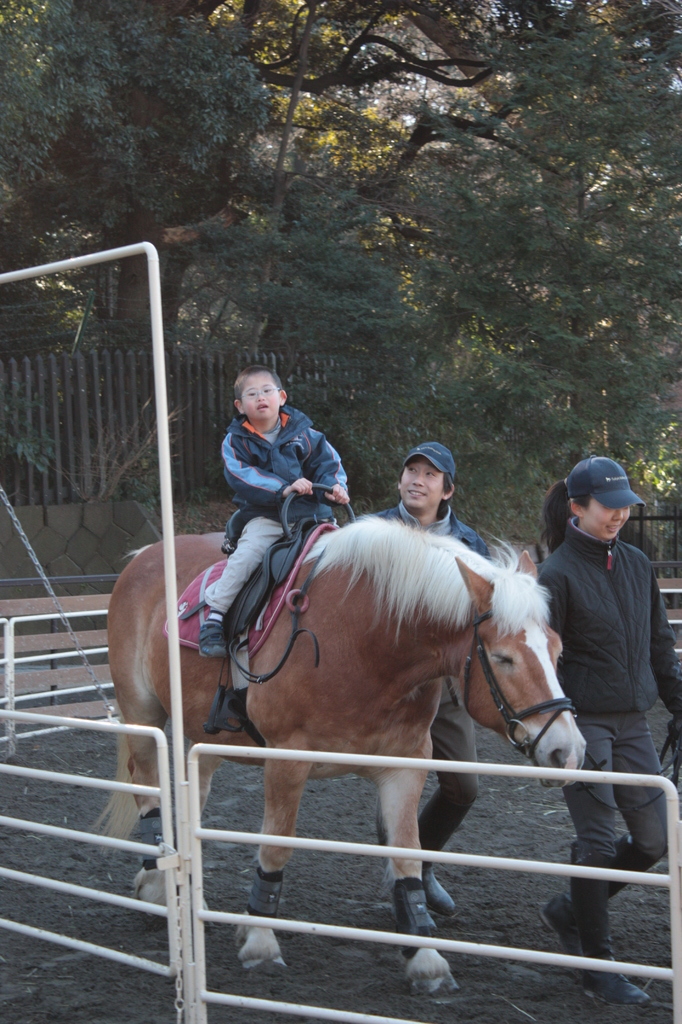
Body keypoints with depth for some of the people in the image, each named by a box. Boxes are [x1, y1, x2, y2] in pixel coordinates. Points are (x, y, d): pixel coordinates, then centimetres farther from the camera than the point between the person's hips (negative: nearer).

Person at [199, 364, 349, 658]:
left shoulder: (303, 433, 8)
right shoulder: (236, 441, 1)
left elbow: (327, 462, 5)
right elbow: (241, 477, -14)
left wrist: (335, 485, -18)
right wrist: (283, 488, -26)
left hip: (312, 514, 3)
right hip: (264, 516, -3)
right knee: (246, 554, -25)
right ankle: (214, 617, -18)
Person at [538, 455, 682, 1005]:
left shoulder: (637, 564, 10)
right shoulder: (558, 574, -9)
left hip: (632, 721, 7)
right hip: (583, 720, -6)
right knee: (598, 839, -4)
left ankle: (571, 908, 27)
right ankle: (598, 966, 8)